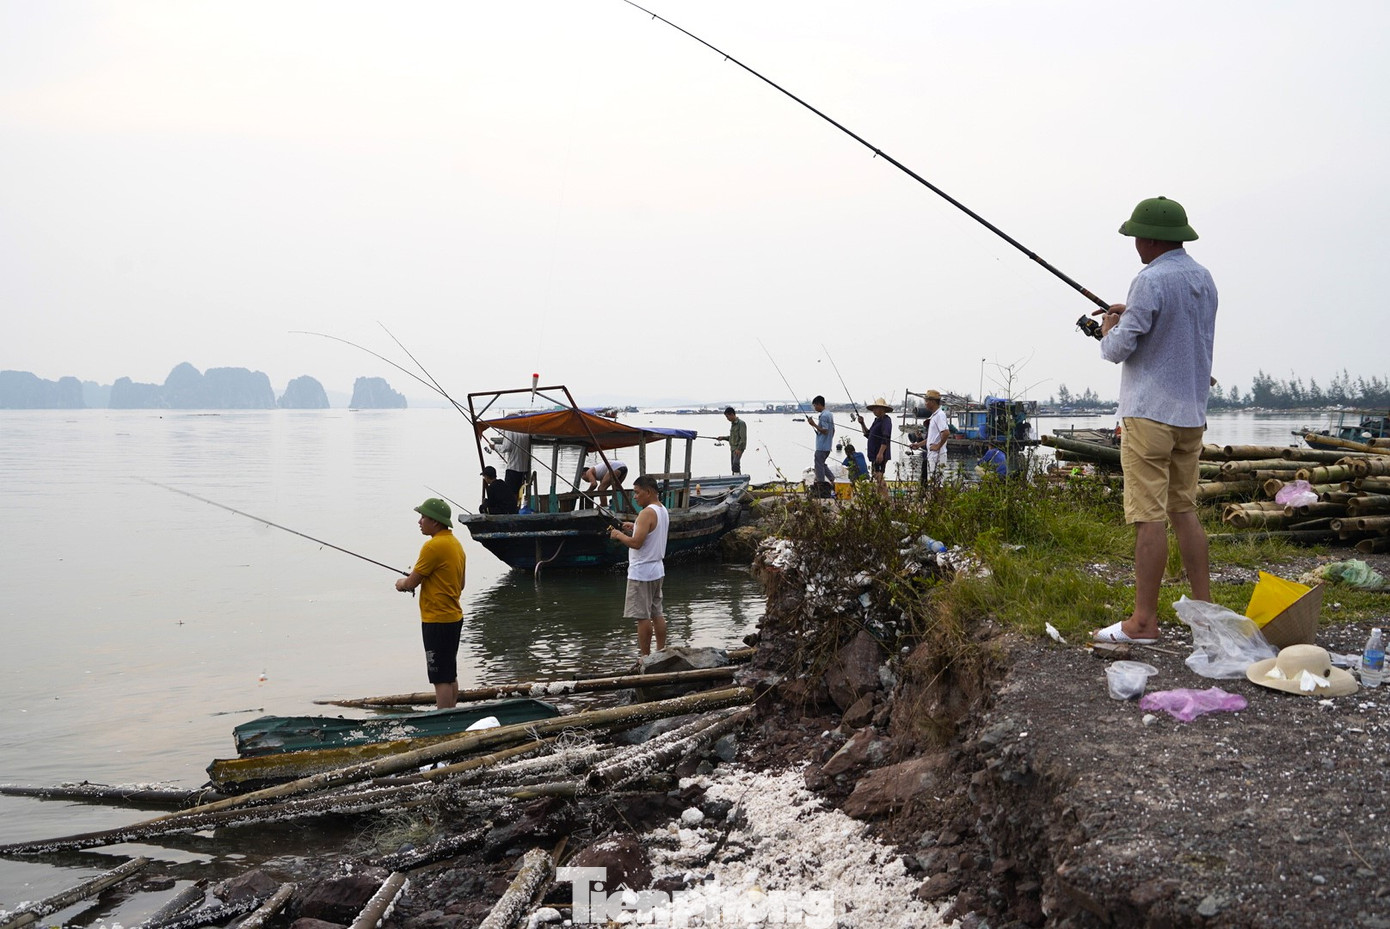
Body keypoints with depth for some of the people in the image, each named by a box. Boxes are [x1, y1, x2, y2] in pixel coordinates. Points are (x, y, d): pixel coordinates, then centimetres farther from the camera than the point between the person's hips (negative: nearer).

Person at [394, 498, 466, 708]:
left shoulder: (433, 546, -18)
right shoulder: (455, 543, 11)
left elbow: (412, 582, -14)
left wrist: (401, 583, 8)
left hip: (437, 621, -10)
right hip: (454, 617, 10)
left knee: (441, 678, -6)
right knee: (450, 675, 16)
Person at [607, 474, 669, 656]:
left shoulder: (647, 513, -19)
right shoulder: (663, 511, 10)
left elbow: (636, 543, -25)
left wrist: (619, 535, -10)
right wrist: (635, 528, 15)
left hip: (641, 572, -10)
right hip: (657, 568, 10)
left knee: (642, 616, -4)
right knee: (657, 613, 13)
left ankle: (645, 657, 0)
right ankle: (661, 652, 17)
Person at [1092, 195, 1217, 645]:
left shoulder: (1151, 281, -15)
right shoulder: (1203, 278, 11)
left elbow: (1118, 349, -14)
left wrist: (1110, 330, 7)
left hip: (1150, 414, -8)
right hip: (1191, 413, 8)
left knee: (1149, 516, -6)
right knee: (1184, 509, 14)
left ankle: (1143, 621, -3)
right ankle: (1204, 608, 17)